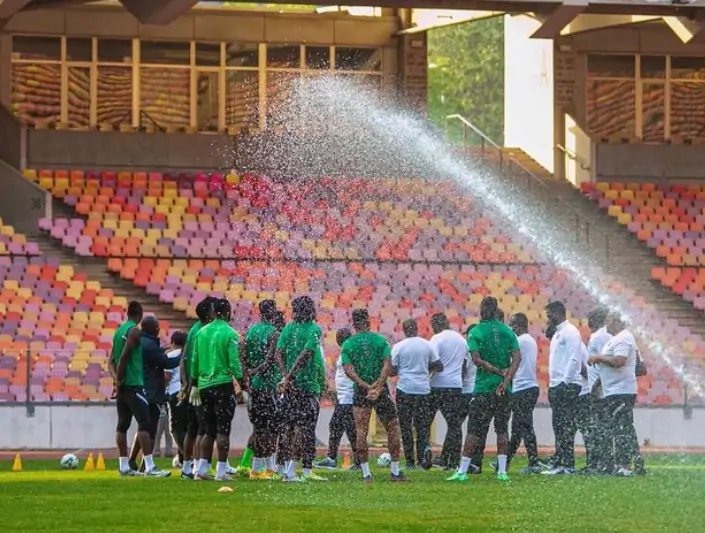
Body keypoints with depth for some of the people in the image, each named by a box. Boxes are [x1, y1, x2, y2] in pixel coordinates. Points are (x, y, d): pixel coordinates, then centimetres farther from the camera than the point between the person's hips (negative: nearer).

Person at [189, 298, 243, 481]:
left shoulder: (201, 332, 8)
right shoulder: (230, 334, -9)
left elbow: (194, 361, 12)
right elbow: (234, 363, -12)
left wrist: (194, 386, 19)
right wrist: (243, 387, -6)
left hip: (204, 385, 6)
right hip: (223, 385, -6)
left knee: (209, 430, 14)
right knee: (223, 430, -2)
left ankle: (202, 469, 9)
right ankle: (221, 471, -4)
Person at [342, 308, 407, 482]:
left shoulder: (348, 345, 2)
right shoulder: (380, 340, 0)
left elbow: (348, 370, -9)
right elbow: (388, 365, -10)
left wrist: (366, 386, -13)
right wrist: (377, 386, -15)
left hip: (361, 391, 0)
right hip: (381, 390, 0)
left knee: (361, 432, 2)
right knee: (392, 428, 10)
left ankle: (366, 473, -3)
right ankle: (395, 472, 10)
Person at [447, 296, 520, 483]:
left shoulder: (476, 332, -3)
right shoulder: (507, 331, 6)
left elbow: (477, 359, -13)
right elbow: (517, 357, -3)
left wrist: (498, 371, -8)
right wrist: (506, 379, -10)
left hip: (483, 387, -3)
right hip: (504, 389, 3)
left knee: (474, 430, -1)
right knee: (502, 429, 10)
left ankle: (463, 471, -4)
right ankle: (502, 471, 5)